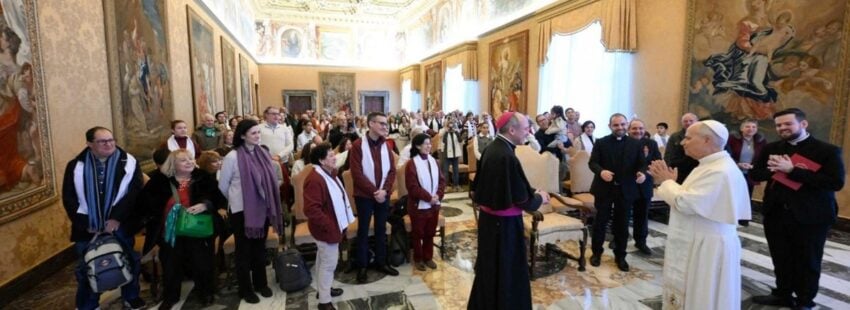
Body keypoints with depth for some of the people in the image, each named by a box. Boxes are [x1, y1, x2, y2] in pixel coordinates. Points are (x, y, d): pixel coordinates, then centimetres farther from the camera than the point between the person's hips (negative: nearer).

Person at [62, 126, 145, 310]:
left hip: (120, 225, 0)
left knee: (128, 262, 12)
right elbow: (69, 198, 0)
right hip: (88, 229, 1)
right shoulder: (76, 166, -1)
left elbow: (135, 192, -10)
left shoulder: (128, 162, -4)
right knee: (87, 268, 13)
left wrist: (117, 218, -17)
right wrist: (85, 224, -8)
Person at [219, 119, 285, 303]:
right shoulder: (232, 157, -15)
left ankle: (261, 283, 35)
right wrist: (235, 200, 9)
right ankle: (246, 289, 27)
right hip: (242, 210, -5)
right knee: (244, 250, 11)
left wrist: (268, 201, 11)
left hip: (262, 209, 5)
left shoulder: (262, 153, 1)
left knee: (260, 247, 18)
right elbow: (223, 186, -4)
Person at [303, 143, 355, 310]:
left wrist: (339, 222, 15)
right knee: (329, 263, 1)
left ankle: (323, 289, 40)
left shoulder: (329, 174, 7)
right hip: (327, 228, -10)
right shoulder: (315, 180, -27)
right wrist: (329, 226, -24)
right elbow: (311, 209, -32)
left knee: (324, 260, 23)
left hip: (333, 225, 10)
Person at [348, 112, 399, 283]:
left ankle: (381, 262, 28)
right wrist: (373, 192, -16)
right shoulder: (358, 145, -10)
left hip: (383, 195, 5)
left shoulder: (386, 145, 6)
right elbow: (357, 173, -15)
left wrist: (384, 190, -11)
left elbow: (392, 170, 4)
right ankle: (362, 265, 22)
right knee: (363, 230, 7)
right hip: (364, 195, -4)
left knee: (381, 229, 14)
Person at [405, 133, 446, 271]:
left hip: (434, 204, 5)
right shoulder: (412, 164, -14)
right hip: (419, 205, -5)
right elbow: (413, 187, -18)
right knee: (418, 234, 10)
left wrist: (438, 195, -10)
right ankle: (418, 259, 25)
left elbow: (442, 180, 5)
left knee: (430, 233, 16)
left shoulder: (433, 161, 4)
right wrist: (429, 197, -17)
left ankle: (428, 257, 31)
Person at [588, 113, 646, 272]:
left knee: (622, 224, 11)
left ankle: (620, 256, 25)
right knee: (600, 222, 8)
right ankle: (596, 253, 23)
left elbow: (642, 164, 2)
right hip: (604, 188, -1)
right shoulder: (600, 142, 0)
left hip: (625, 189, 2)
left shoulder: (636, 144, 5)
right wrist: (601, 171, -27)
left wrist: (642, 173, -22)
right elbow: (592, 162, -7)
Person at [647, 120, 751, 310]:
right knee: (685, 294, 20)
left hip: (707, 248, -10)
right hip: (695, 243, 10)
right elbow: (689, 197, 14)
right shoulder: (711, 165, 10)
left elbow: (685, 203, -26)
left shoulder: (720, 171, -24)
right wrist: (668, 181, 3)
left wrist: (667, 182, -10)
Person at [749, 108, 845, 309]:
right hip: (775, 214, 3)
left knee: (807, 262, 14)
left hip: (810, 217, -3)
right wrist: (775, 168, -18)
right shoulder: (771, 148, 5)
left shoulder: (828, 151, -7)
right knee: (781, 259, 16)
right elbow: (754, 174, 0)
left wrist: (792, 170, -22)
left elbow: (836, 182, -18)